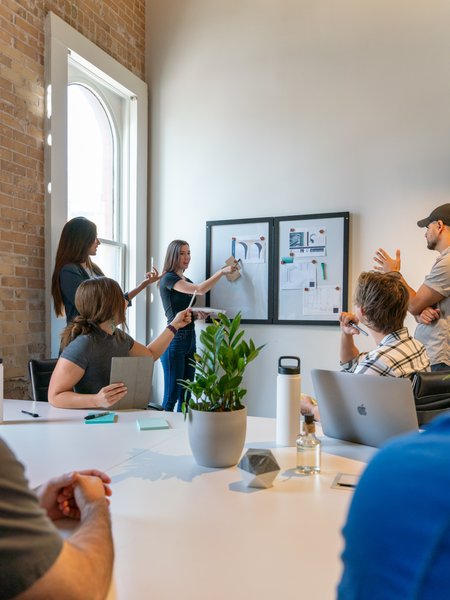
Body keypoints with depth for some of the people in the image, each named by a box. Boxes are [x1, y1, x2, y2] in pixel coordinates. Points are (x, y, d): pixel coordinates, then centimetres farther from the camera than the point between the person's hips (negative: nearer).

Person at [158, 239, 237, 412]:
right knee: (171, 396, -6)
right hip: (175, 339, -8)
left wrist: (196, 313, 8)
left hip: (190, 338, 8)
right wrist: (222, 272, -18)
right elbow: (200, 290, -22)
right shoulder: (168, 279, -8)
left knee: (186, 396, 9)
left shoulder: (187, 281, 16)